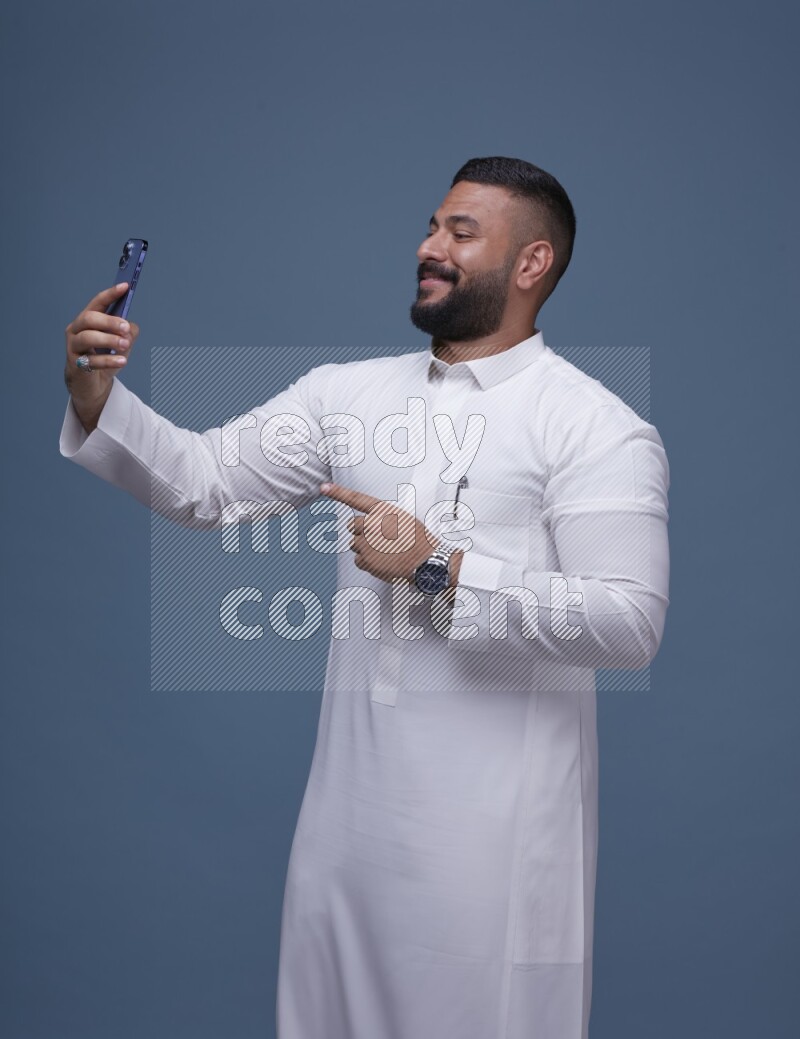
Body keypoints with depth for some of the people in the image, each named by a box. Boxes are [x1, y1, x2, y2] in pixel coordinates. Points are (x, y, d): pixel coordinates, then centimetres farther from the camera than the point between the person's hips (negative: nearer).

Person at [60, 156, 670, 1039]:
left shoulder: (596, 428, -9)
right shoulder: (347, 391, 7)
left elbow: (631, 622, -18)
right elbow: (203, 484, 4)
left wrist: (439, 570, -19)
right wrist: (99, 401, -12)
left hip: (499, 827, -5)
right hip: (352, 805, 5)